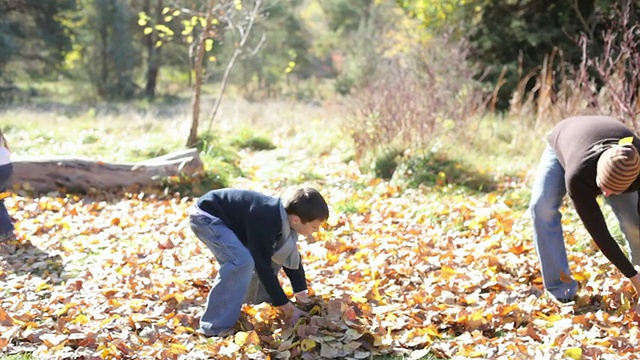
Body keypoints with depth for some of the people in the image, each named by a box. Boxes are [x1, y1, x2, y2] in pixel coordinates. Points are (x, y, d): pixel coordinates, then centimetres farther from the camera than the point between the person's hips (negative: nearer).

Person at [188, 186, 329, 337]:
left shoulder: (285, 217, -6)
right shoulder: (265, 222, -33)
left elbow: (292, 256, 7)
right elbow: (264, 268, -28)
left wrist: (302, 294, 5)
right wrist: (287, 306, -22)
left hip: (226, 217, 10)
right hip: (205, 216, -10)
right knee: (242, 261, -27)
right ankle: (215, 328, -20)